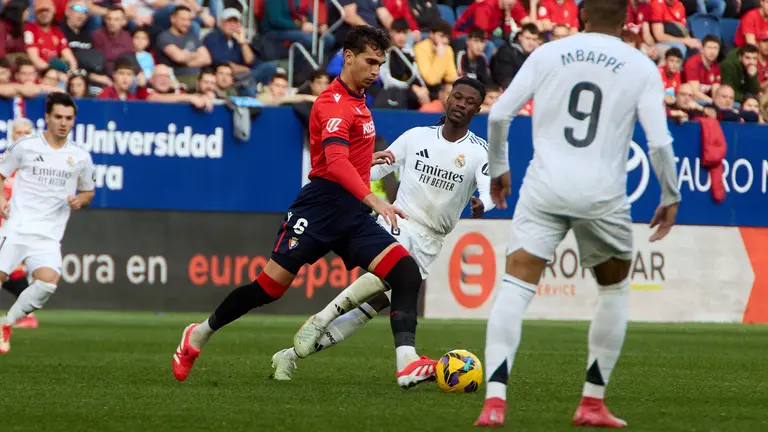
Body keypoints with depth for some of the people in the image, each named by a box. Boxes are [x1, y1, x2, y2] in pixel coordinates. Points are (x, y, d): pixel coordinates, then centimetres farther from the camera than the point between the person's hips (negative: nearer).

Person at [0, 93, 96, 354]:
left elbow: (88, 192, 22)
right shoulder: (26, 146, 2)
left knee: (49, 281, -21)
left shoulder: (80, 158, 8)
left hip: (48, 235, 2)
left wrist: (80, 200, -2)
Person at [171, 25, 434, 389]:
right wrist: (374, 200, -39)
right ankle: (199, 335, 15)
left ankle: (407, 363, -25)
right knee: (271, 285, -7)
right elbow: (335, 162, -29)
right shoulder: (334, 103, -12)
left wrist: (368, 159, 32)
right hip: (322, 206, -8)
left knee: (407, 272, -14)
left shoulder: (356, 100, 18)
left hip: (354, 213, 8)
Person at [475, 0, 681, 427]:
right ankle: (593, 404, 20)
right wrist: (671, 198, 11)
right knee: (615, 290, 21)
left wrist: (499, 168, 21)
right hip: (603, 197, 0)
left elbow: (498, 114, 5)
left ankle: (495, 401, -19)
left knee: (515, 288, -2)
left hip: (544, 188, 0)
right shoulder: (642, 67, 3)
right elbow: (659, 141, -3)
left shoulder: (548, 54, 7)